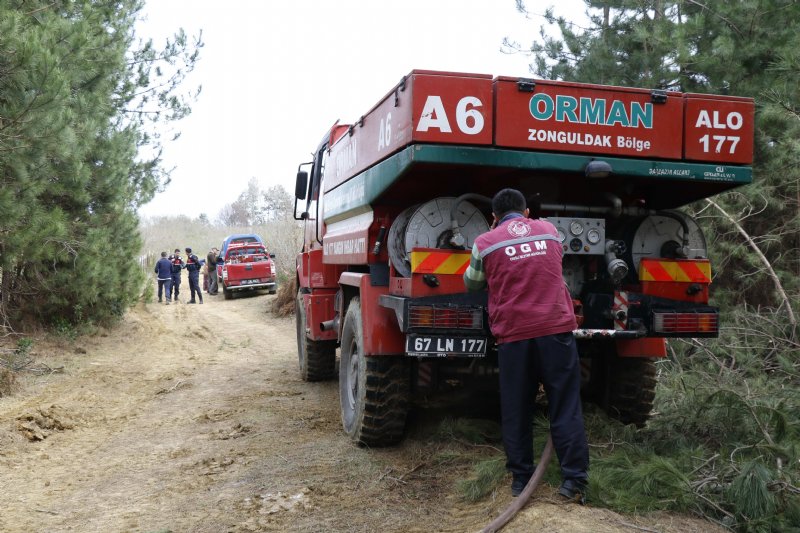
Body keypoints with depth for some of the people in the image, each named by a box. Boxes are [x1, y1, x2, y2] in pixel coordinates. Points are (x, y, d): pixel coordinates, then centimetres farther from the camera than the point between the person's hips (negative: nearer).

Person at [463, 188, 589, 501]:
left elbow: (472, 284, 18)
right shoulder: (549, 230, 12)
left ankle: (521, 480, 15)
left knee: (516, 412, 10)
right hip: (556, 329, 2)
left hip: (513, 336, -1)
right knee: (565, 409, 6)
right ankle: (574, 480, 5)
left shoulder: (485, 243, 3)